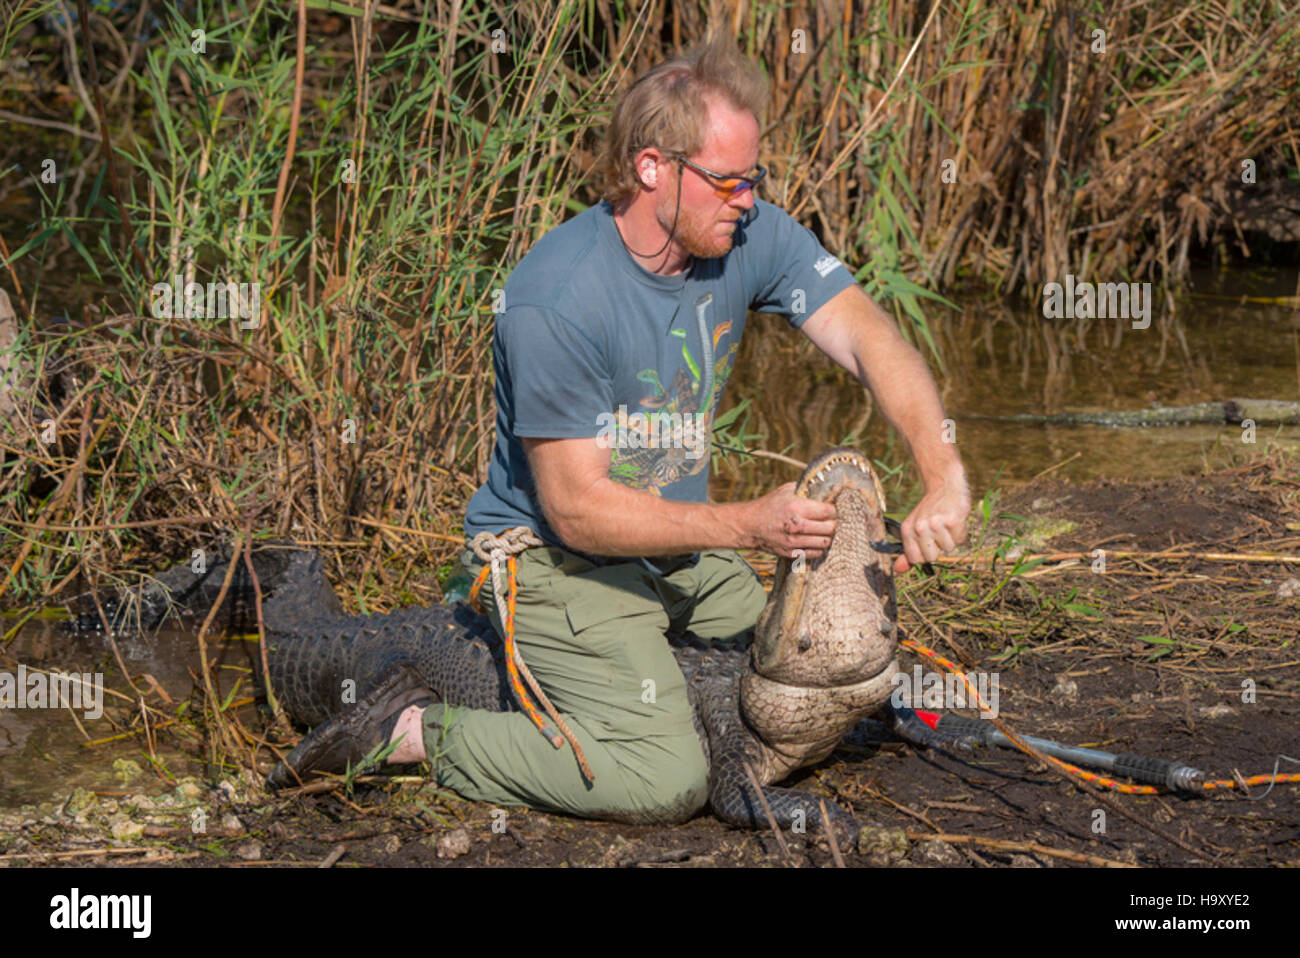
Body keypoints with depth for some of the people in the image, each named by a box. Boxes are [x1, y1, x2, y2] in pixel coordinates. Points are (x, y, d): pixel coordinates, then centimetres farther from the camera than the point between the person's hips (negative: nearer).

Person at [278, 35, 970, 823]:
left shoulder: (752, 237, -8)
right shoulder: (556, 300, -28)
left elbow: (870, 337, -14)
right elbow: (576, 510, -26)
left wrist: (945, 479, -30)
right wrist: (748, 525, -32)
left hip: (679, 548, 8)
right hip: (553, 556, -8)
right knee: (666, 780, -24)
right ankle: (421, 733, -8)